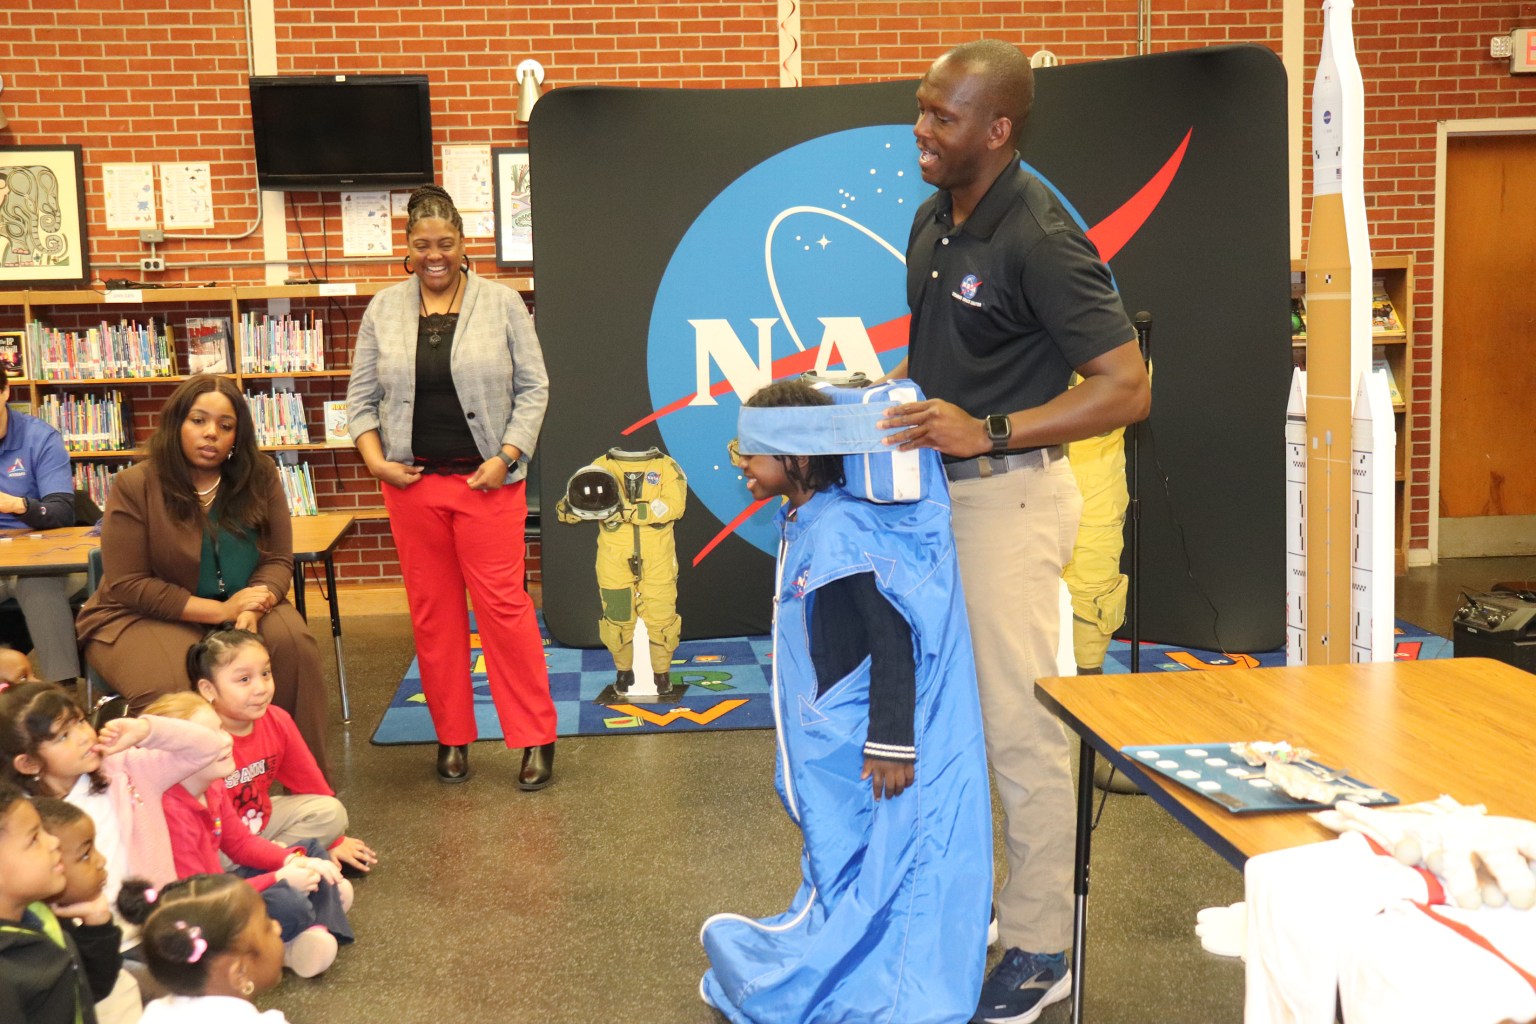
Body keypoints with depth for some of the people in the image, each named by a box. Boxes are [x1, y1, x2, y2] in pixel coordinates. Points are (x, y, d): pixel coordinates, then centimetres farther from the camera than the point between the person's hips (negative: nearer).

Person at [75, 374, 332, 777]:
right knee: (167, 690, -34)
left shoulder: (260, 477, -2)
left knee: (293, 641, -26)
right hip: (145, 617, -3)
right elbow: (128, 585, -13)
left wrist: (251, 610, -24)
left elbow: (278, 560, -1)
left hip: (240, 605, 3)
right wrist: (220, 610, -22)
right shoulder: (134, 486, -12)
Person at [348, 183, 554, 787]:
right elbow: (362, 396, 10)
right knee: (431, 611, 8)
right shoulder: (383, 311, 7)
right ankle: (452, 737, 20)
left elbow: (532, 388, 0)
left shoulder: (502, 305, 0)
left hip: (486, 480, -3)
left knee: (504, 605, -5)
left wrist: (506, 457, -10)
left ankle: (536, 738, 4)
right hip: (412, 481, 3)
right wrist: (376, 461, -3)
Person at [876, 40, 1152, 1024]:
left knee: (1021, 726, 0)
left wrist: (988, 433, -26)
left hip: (1009, 493, -9)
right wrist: (892, 395, 7)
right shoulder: (932, 219, 8)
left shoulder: (1040, 236, -18)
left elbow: (1125, 387, -20)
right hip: (935, 485, 9)